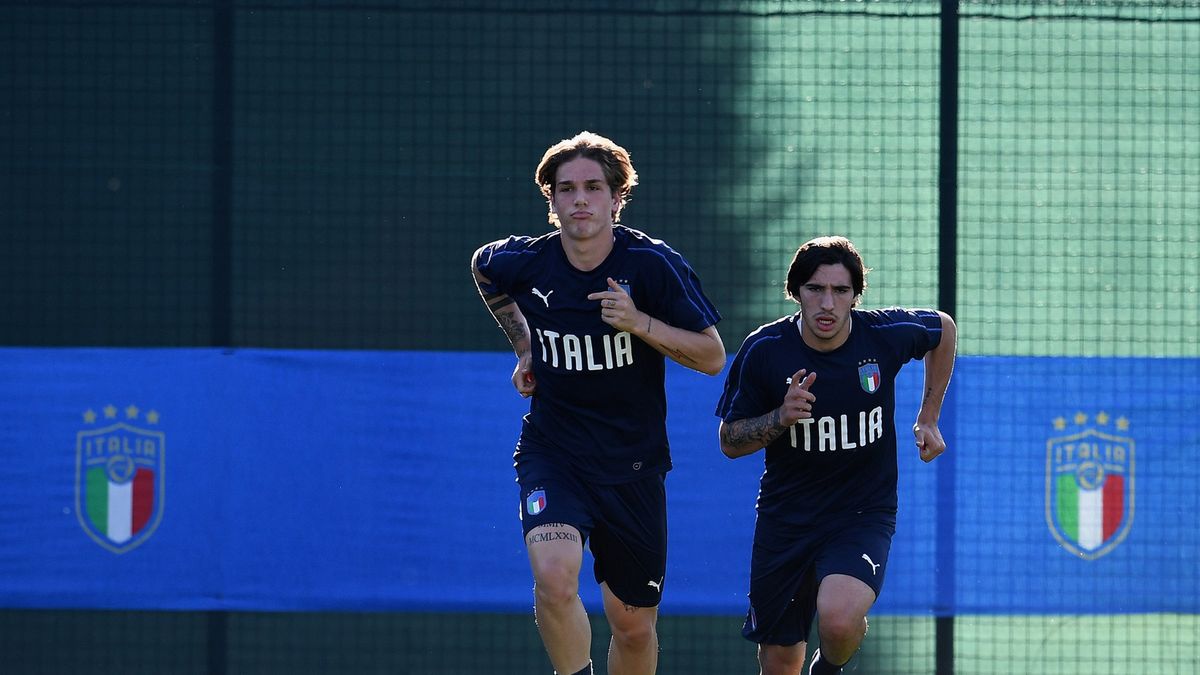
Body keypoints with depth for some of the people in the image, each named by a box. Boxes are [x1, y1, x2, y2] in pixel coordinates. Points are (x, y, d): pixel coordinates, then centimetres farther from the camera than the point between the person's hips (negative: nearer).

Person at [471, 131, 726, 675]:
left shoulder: (652, 265, -13)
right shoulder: (523, 263, -7)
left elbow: (713, 356, -11)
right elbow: (484, 269, 18)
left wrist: (641, 323, -25)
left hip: (633, 464, 0)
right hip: (552, 453, 0)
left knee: (634, 626, 8)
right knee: (554, 575, -29)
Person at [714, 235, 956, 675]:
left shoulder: (886, 334, -11)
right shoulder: (764, 351, -12)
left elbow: (944, 329, 12)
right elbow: (729, 442, -3)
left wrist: (928, 419, 12)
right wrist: (781, 418, -22)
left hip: (865, 512, -1)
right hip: (786, 518, 2)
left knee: (838, 618, -29)